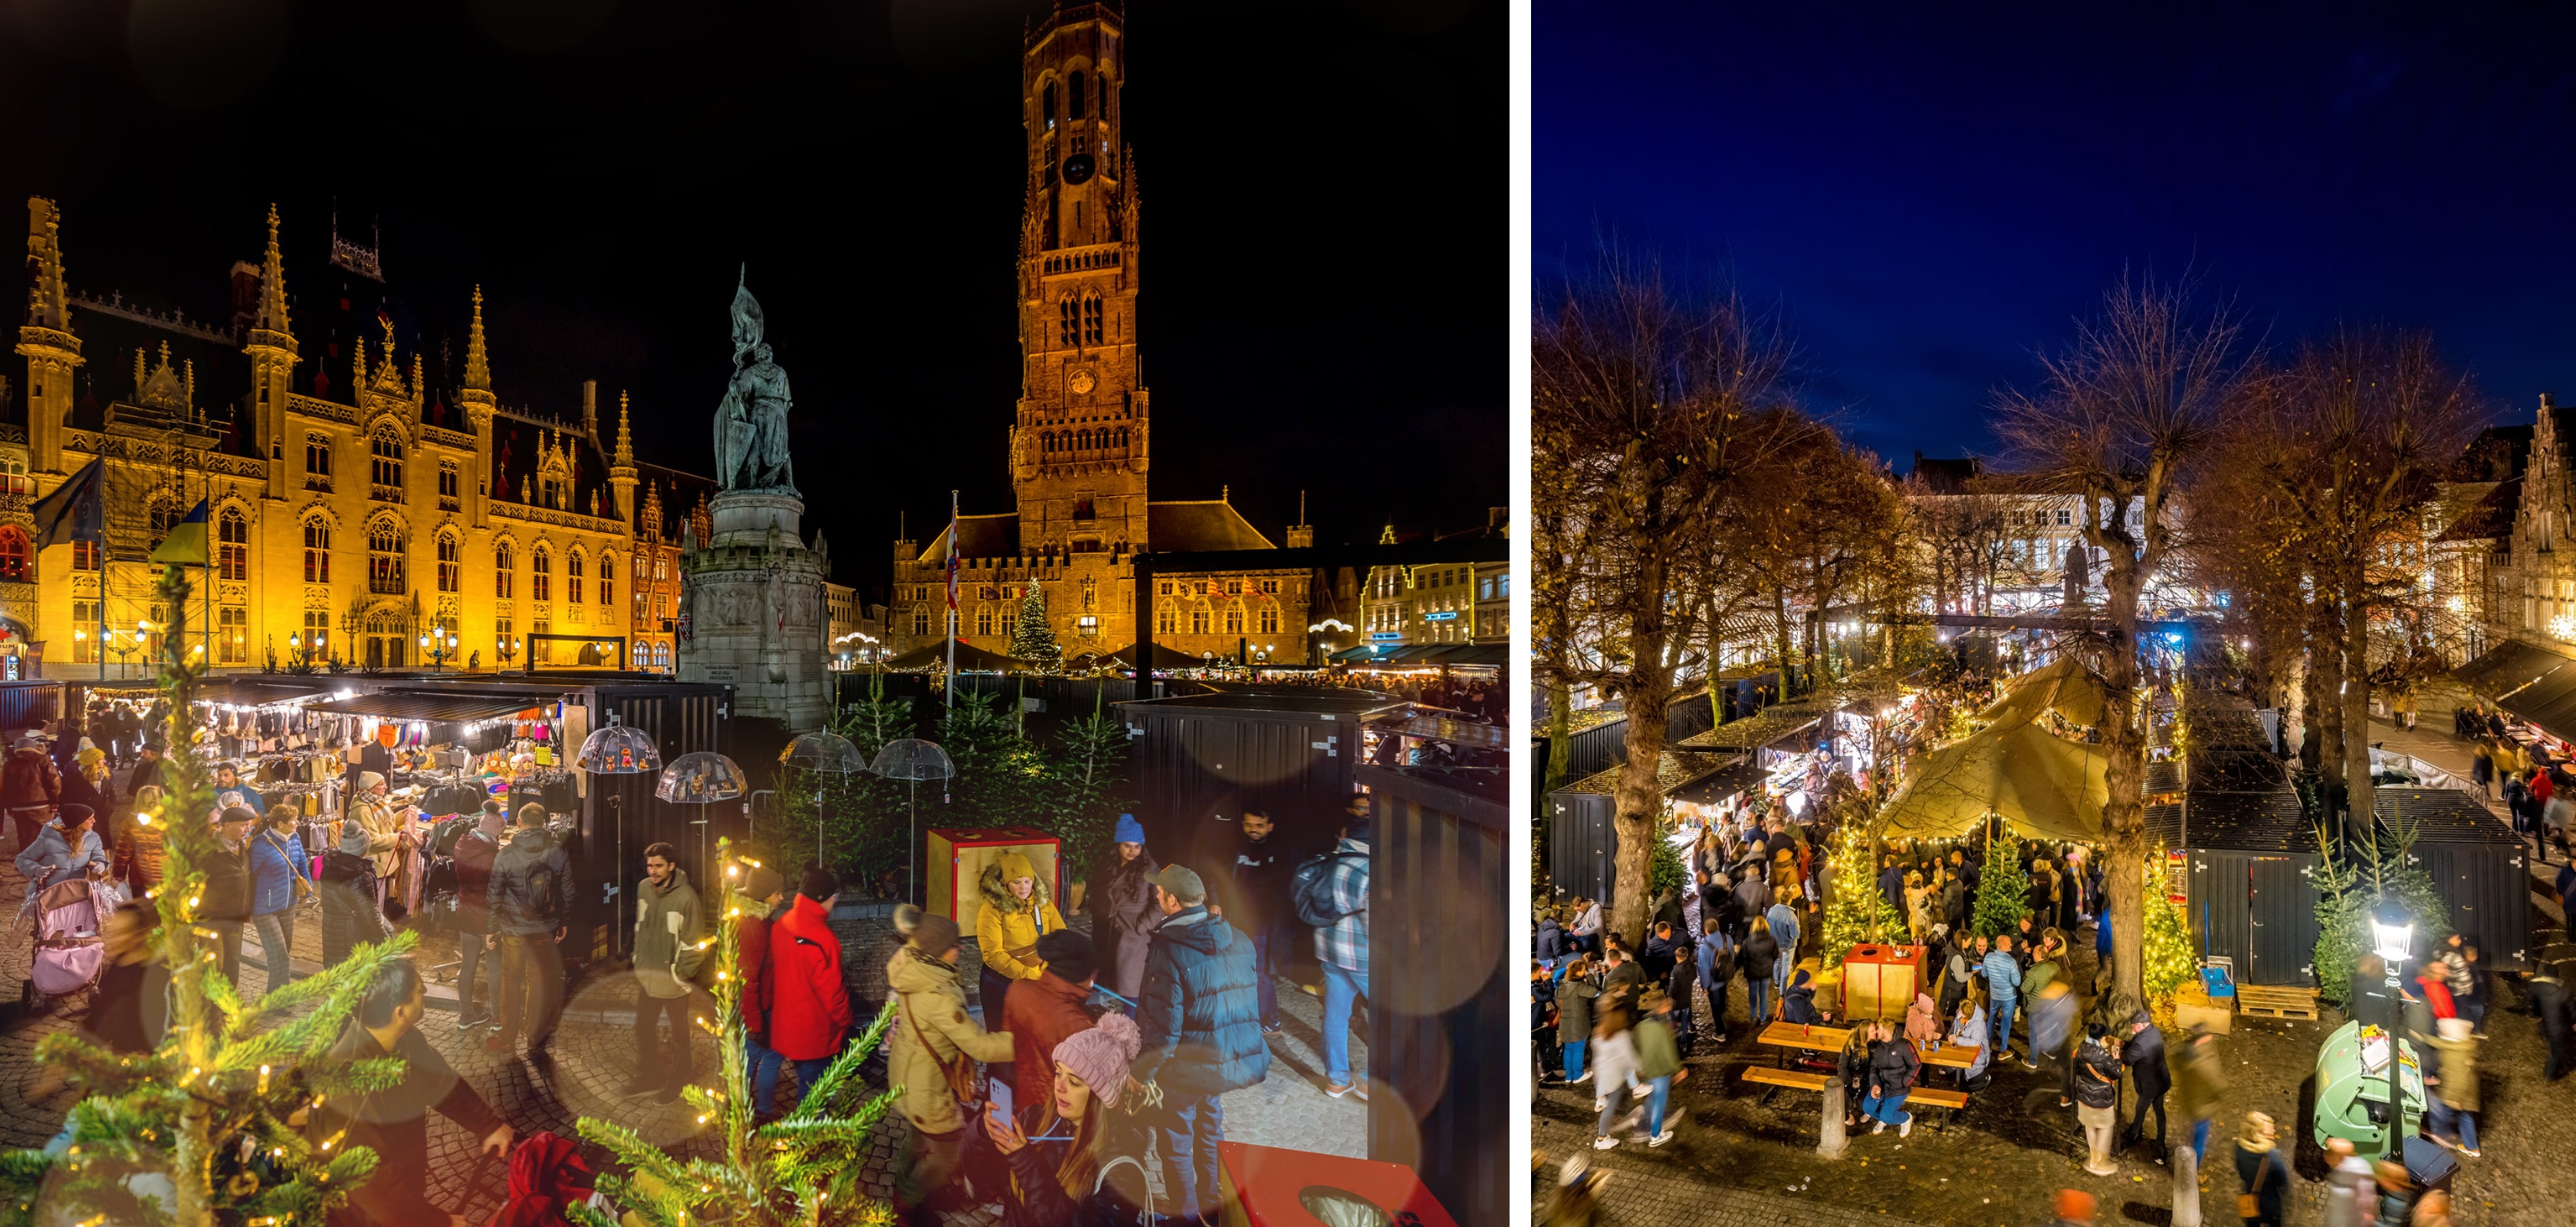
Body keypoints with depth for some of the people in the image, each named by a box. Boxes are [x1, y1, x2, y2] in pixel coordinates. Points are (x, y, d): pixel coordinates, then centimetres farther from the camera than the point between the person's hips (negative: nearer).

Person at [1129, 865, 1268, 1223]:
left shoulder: (1167, 950, -23)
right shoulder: (1239, 940, -4)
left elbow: (1164, 1026, -21)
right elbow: (1257, 1001, 7)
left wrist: (1142, 1072, -10)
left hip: (1190, 1068, -6)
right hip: (1238, 1059, 6)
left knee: (1177, 1142, 15)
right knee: (1211, 1132, 26)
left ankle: (1186, 1213, 28)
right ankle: (1212, 1204, 39)